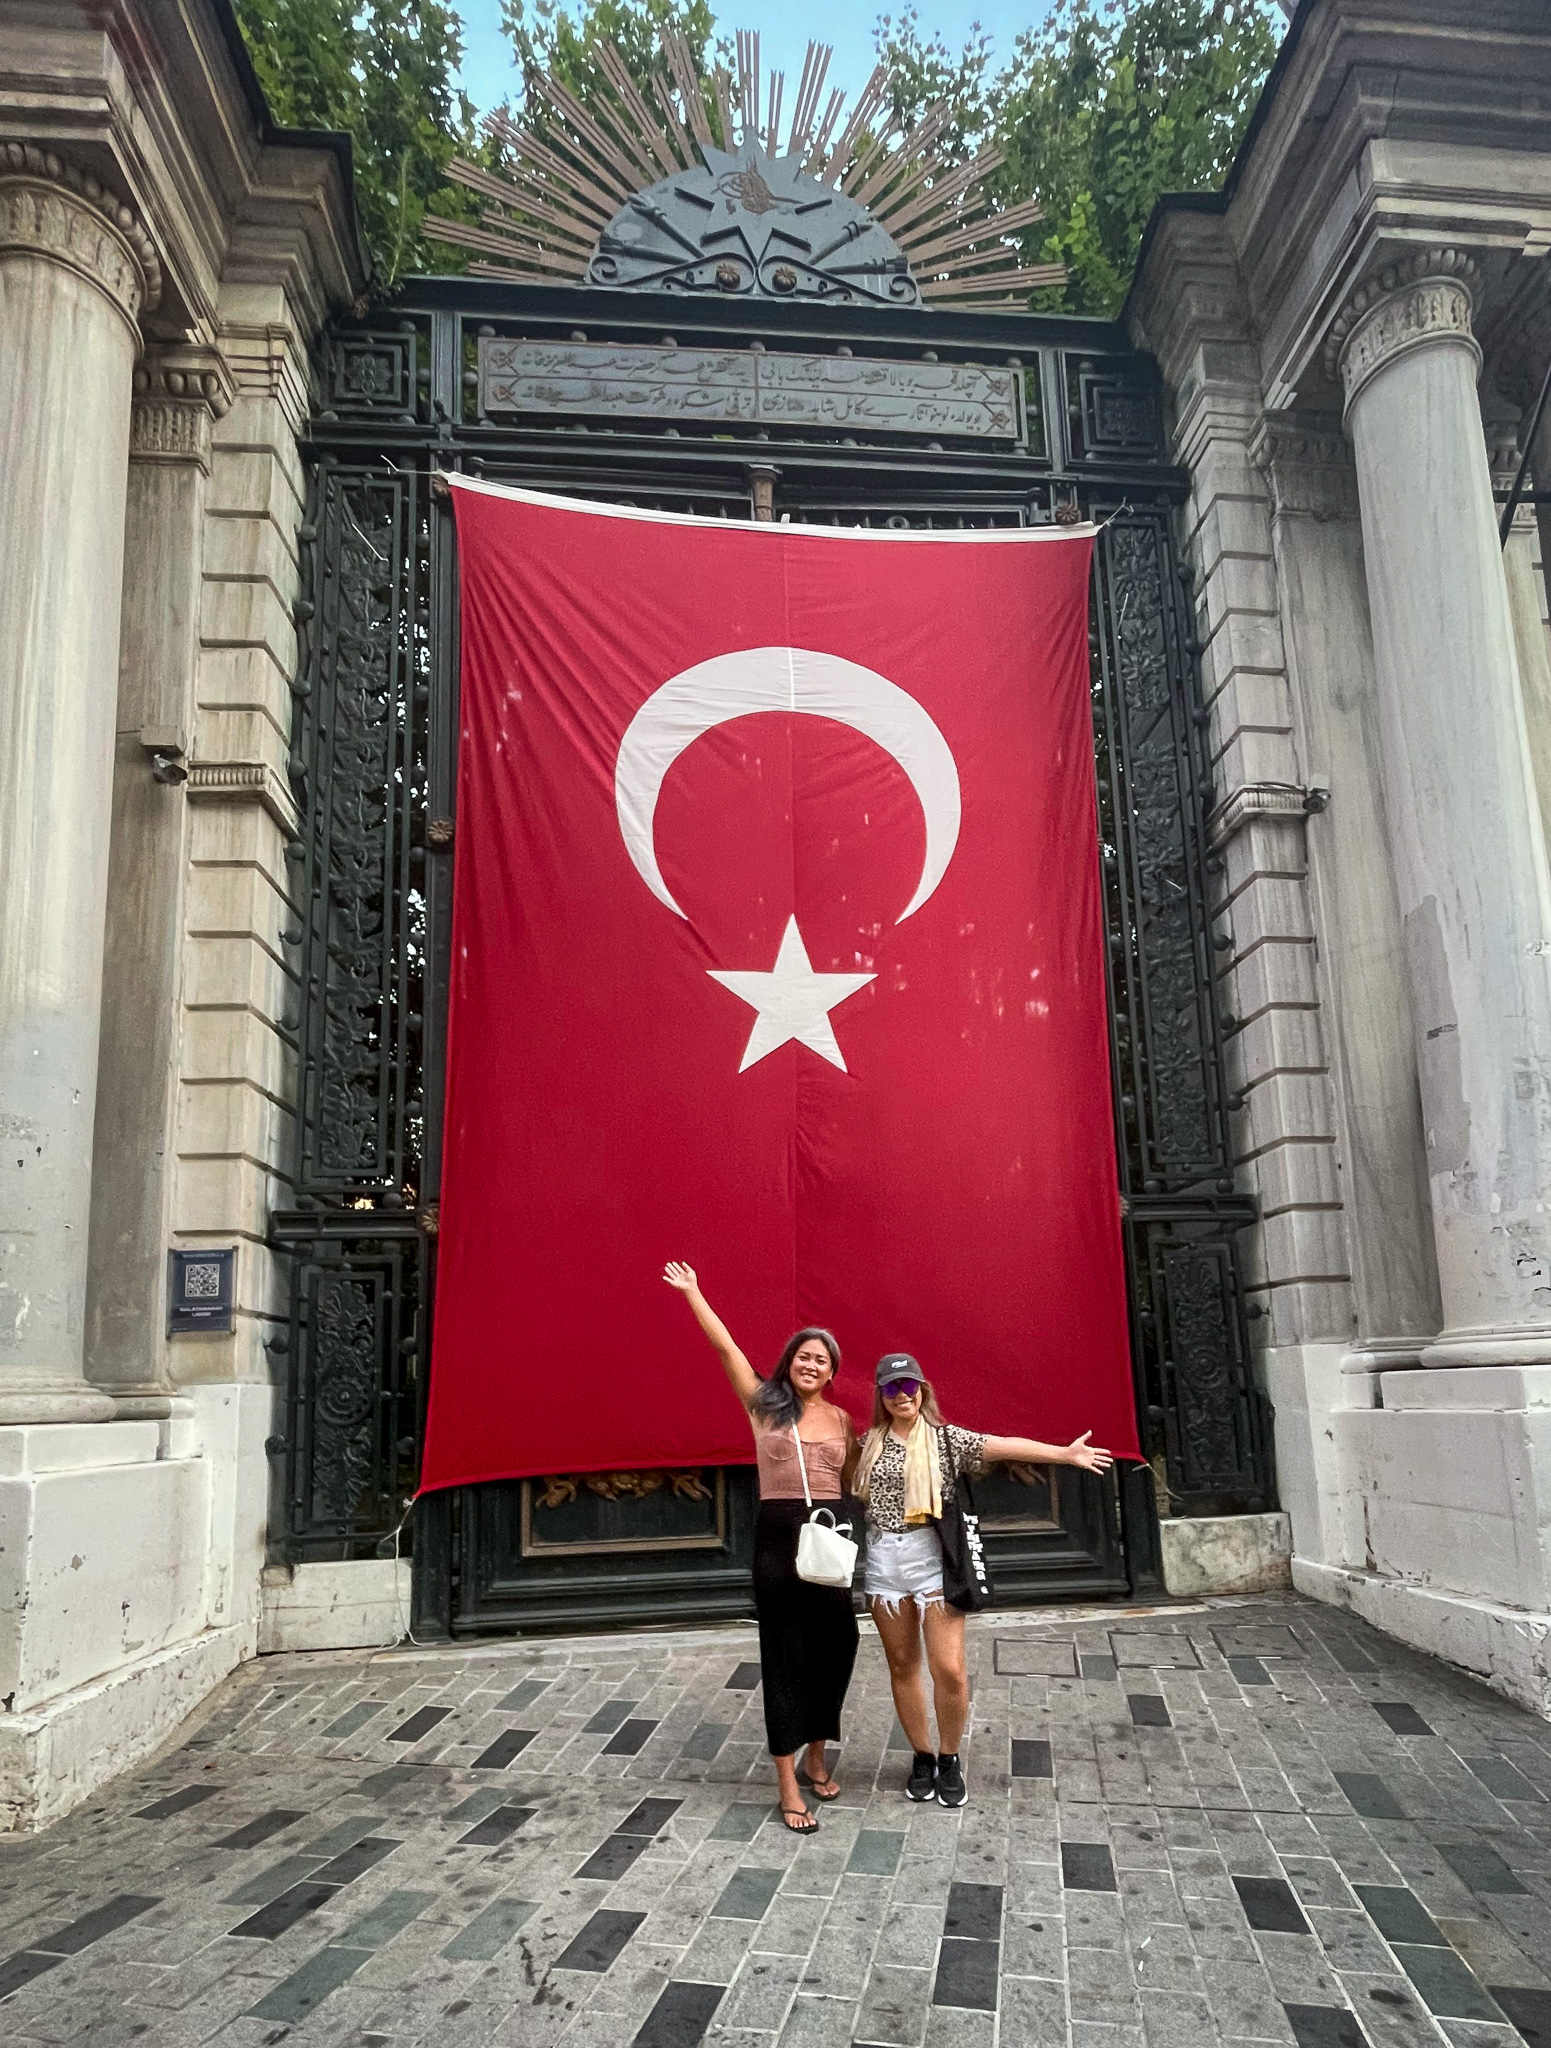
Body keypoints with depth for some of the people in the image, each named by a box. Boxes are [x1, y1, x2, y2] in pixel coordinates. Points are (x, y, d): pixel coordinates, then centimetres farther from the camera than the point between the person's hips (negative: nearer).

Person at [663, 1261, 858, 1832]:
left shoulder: (840, 1419, 9)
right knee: (784, 1653, 2)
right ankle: (788, 1783, 10)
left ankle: (815, 1754, 31)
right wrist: (692, 1293, -2)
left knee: (834, 1646, 8)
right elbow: (725, 1345, -2)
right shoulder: (764, 1404, 1)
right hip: (778, 1535, -3)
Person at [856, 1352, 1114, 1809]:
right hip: (884, 1563, 3)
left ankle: (949, 1759, 15)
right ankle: (922, 1757, 27)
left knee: (950, 1670, -7)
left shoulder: (945, 1438, 0)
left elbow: (1005, 1446, -8)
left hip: (933, 1560, -3)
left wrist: (1065, 1453, -15)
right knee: (902, 1667, 10)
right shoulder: (870, 1443, 9)